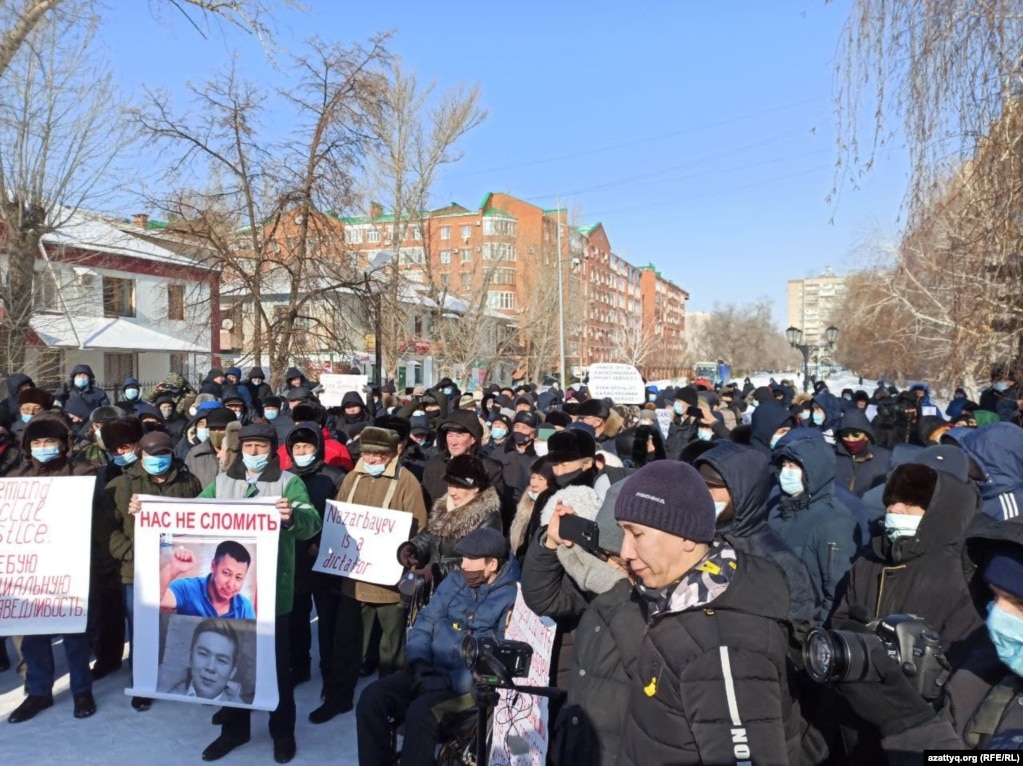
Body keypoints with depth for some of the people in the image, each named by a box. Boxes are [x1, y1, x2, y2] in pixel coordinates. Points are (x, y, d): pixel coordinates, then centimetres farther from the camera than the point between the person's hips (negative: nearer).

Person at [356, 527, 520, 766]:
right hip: (430, 671, 7)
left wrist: (449, 682, -20)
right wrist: (419, 661, -5)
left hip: (468, 686, -6)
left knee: (420, 712, -32)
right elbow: (424, 623, 13)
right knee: (371, 698, -14)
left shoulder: (512, 598, -11)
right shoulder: (455, 581, 11)